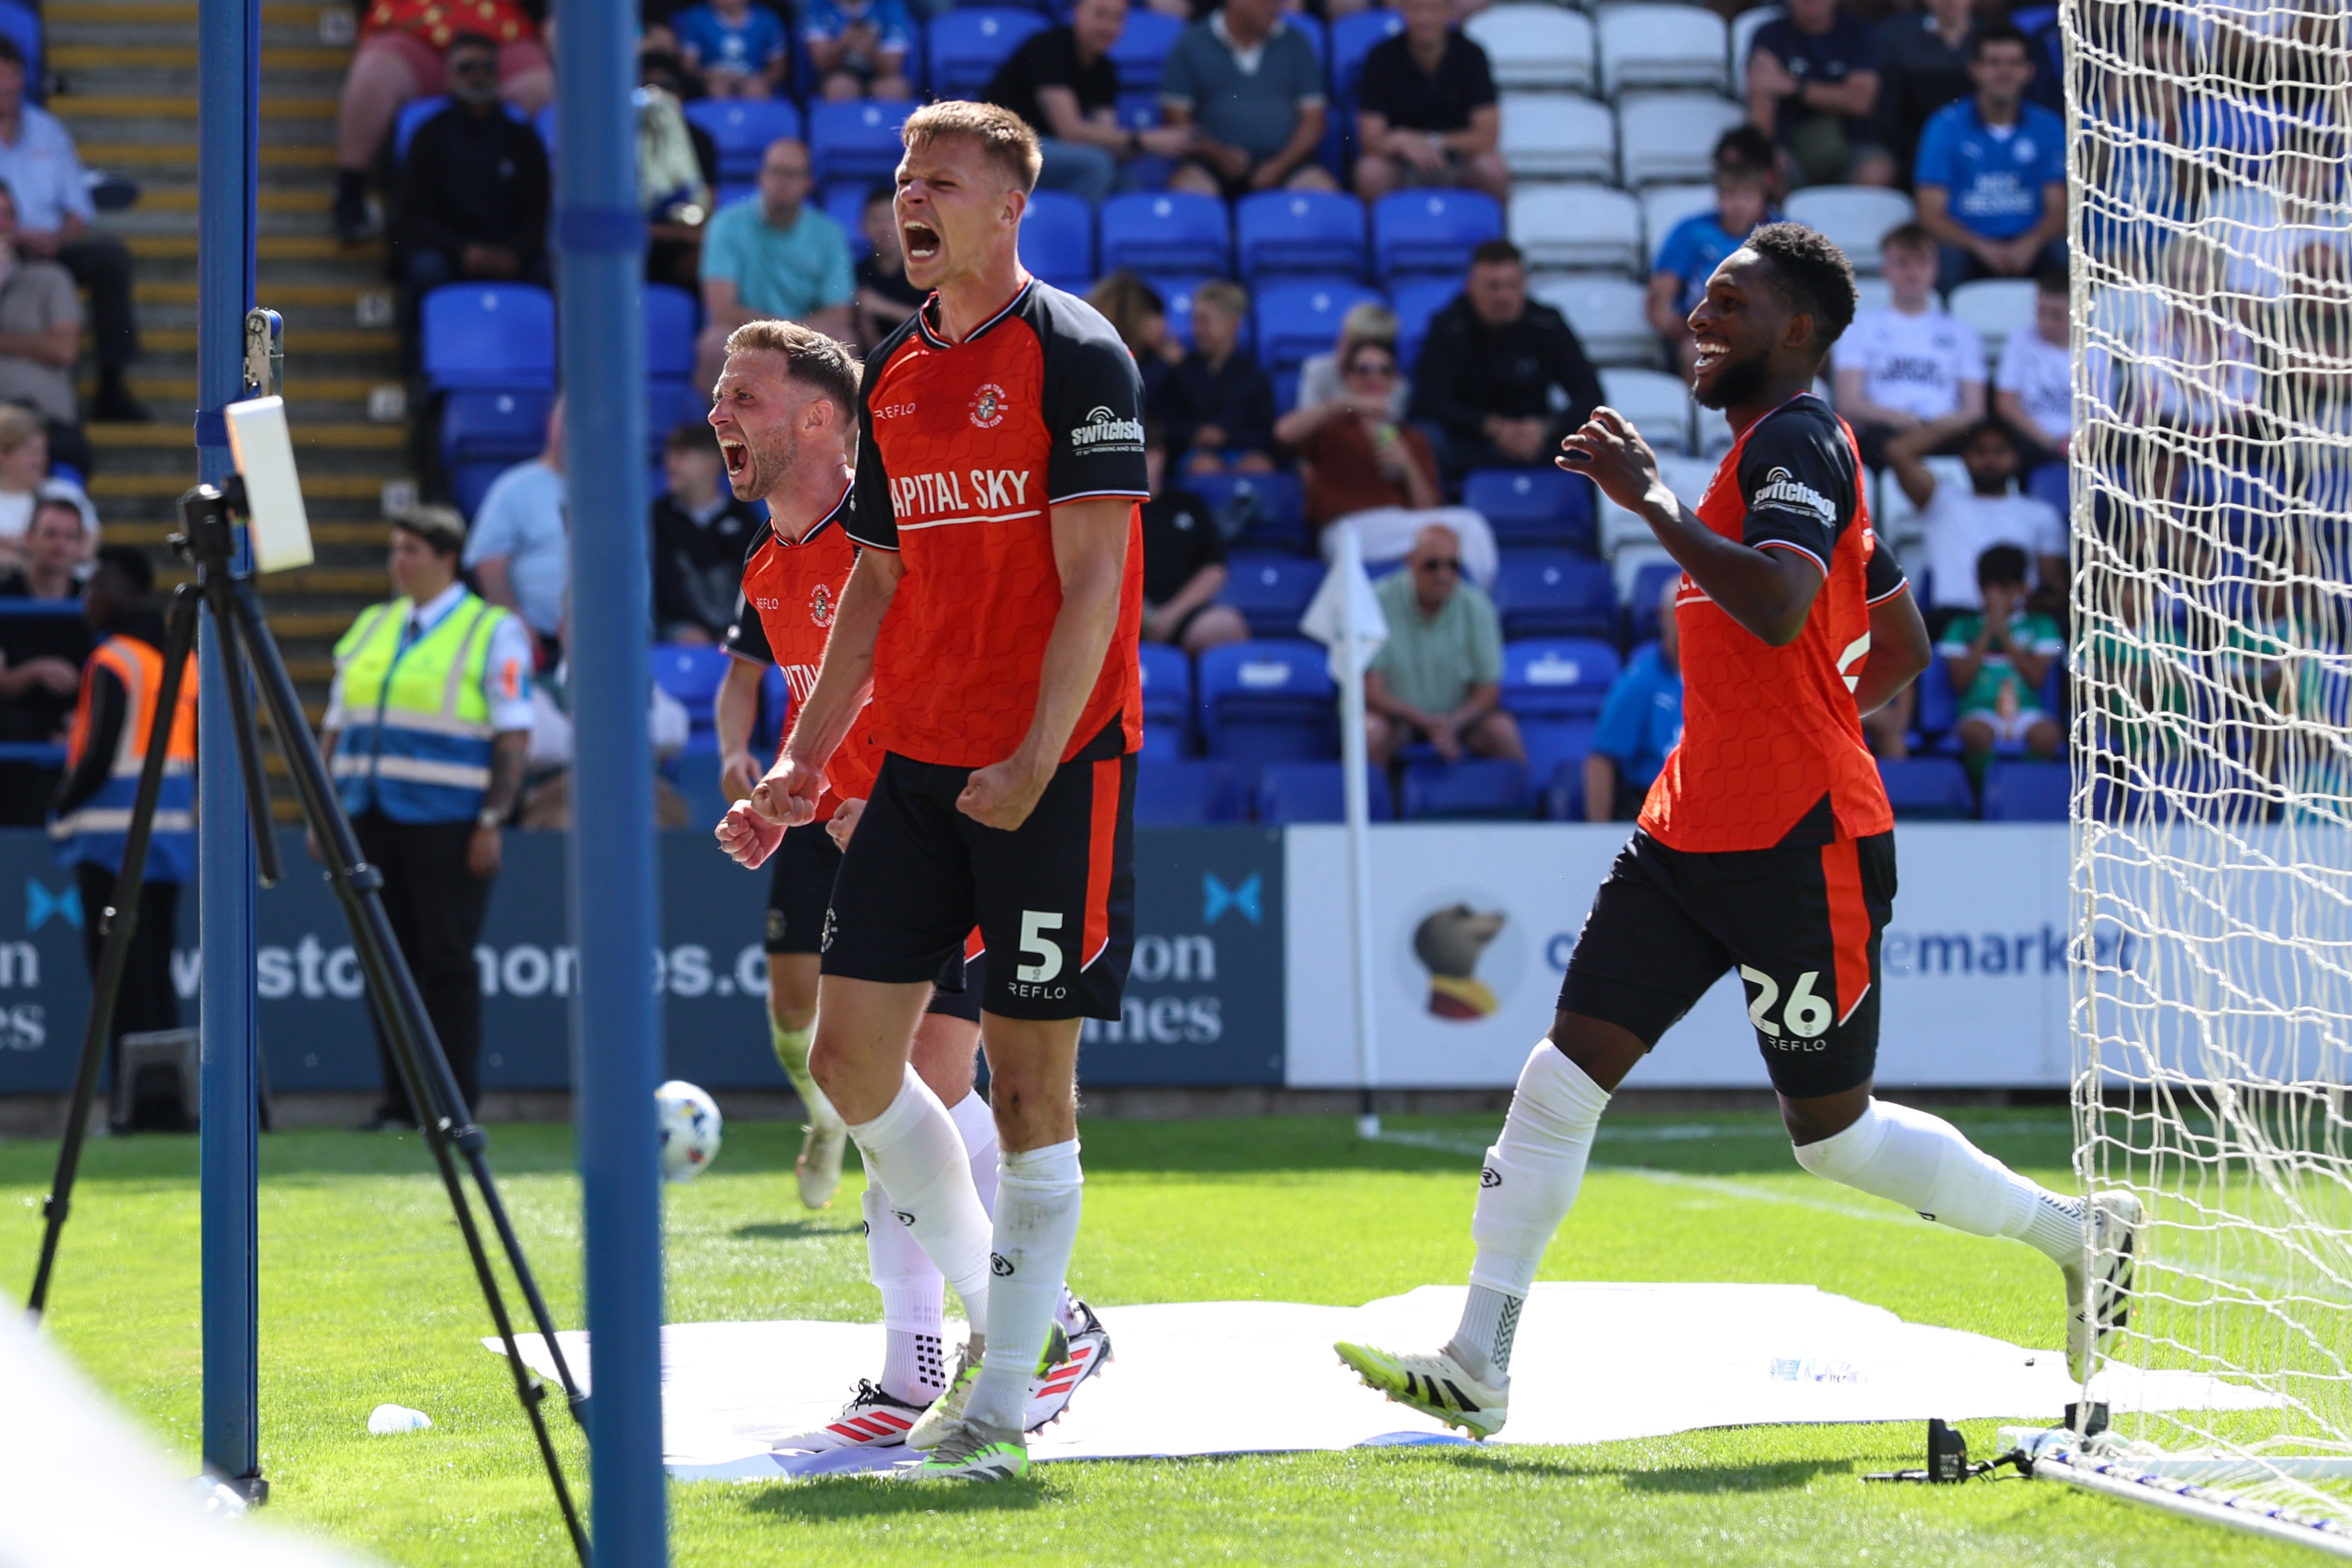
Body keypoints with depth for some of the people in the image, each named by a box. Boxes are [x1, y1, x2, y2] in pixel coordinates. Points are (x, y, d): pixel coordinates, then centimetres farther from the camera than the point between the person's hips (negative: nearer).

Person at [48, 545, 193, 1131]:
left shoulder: (112, 662, -13)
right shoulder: (182, 658, 12)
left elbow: (100, 758, -16)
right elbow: (200, 748, 14)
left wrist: (64, 807, -2)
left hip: (113, 832, -8)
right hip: (172, 826, 8)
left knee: (121, 970, -5)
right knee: (156, 966, 12)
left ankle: (140, 1102, -7)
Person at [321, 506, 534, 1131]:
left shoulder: (493, 633, -1)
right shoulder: (371, 628, 16)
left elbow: (514, 735, -6)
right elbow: (336, 725, 18)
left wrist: (492, 821, -13)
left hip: (445, 822, -6)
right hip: (369, 819, 6)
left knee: (448, 963, -5)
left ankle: (458, 1104, 0)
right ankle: (400, 1102, 10)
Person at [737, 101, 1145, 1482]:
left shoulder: (1076, 355, -8)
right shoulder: (897, 378, 14)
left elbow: (1093, 579, -13)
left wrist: (1035, 762, -20)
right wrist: (809, 758, 15)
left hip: (1054, 771, -7)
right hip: (919, 764, 7)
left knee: (1029, 1080, -3)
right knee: (851, 1054, 2)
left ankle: (1006, 1395, 4)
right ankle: (998, 1304, 20)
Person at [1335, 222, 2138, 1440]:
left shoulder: (1795, 439, -12)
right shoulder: (1773, 447, 18)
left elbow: (1779, 610, -31)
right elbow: (1902, 644, 27)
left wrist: (1649, 497, -25)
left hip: (1800, 848, -9)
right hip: (1694, 827, 9)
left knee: (1833, 1132, 1)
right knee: (1568, 1067, -1)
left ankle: (2078, 1232, 21)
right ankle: (1476, 1370, -2)